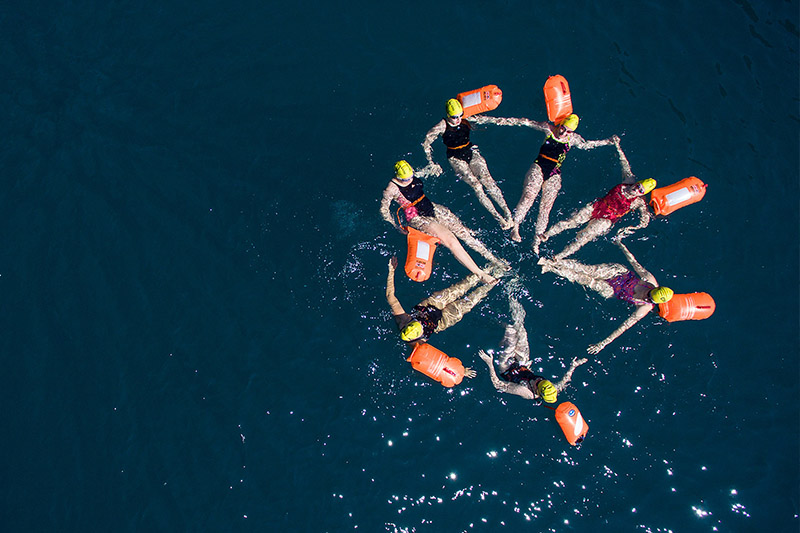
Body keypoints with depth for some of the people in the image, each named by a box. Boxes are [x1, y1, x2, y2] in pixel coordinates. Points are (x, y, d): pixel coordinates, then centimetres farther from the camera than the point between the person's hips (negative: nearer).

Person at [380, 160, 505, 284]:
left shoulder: (412, 176, -1)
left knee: (463, 231, -2)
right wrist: (397, 226, -7)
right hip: (417, 218, -7)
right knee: (450, 239, -23)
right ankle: (480, 274, -19)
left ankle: (493, 258, 10)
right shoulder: (392, 188, -19)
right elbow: (383, 210, -9)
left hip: (432, 208, 7)